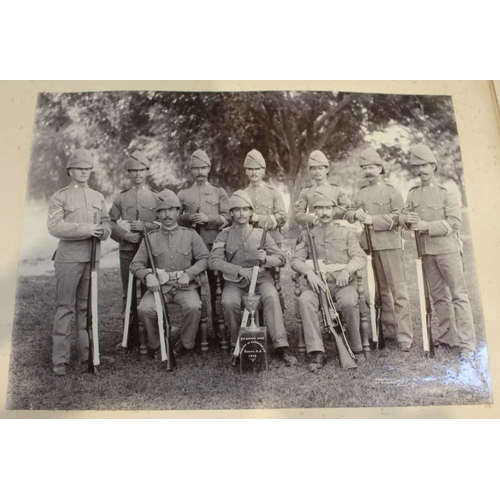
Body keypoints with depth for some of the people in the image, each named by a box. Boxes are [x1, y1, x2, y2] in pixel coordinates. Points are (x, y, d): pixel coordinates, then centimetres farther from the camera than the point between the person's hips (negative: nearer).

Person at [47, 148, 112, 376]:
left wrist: (101, 231, -11)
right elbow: (54, 226, -13)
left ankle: (86, 352, 24)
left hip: (93, 257, 5)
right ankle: (60, 359, 6)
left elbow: (107, 223, 11)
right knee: (65, 307, -2)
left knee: (87, 306, 13)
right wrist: (83, 229, -21)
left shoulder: (98, 197, 13)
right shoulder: (59, 197, -2)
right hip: (68, 257, -5)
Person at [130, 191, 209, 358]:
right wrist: (148, 275, -16)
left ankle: (186, 344, -4)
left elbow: (204, 258, 5)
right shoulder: (151, 237, 10)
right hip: (159, 286, 1)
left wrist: (188, 273, -11)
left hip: (185, 286, -1)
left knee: (193, 307, -31)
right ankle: (156, 346, 0)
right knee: (144, 309, -27)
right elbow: (136, 264, 6)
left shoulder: (190, 234, 9)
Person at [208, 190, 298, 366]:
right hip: (234, 281, 0)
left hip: (260, 277, 0)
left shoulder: (261, 234, 7)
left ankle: (280, 346, -26)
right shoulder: (224, 235, 6)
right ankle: (237, 344, -7)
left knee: (271, 297, -31)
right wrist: (240, 270, -19)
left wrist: (266, 258, -20)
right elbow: (213, 261, -8)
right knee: (229, 302, -30)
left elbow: (281, 259, 4)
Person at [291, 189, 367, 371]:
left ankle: (356, 349, -9)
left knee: (349, 302, -33)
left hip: (343, 283, 0)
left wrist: (347, 270, -17)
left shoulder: (346, 233, 15)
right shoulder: (307, 235, 15)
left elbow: (360, 258, 4)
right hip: (317, 283, 1)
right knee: (304, 299, -32)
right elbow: (295, 260, 4)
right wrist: (309, 272, -18)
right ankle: (316, 352, -25)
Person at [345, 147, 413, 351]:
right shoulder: (361, 193, 15)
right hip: (368, 246, 5)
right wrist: (355, 214, -10)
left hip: (389, 245, -5)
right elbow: (348, 213, 13)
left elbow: (398, 217, -10)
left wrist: (372, 219, -16)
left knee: (398, 289, -6)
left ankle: (404, 337, -3)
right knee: (380, 290, 13)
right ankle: (389, 330, 24)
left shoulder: (392, 191, 0)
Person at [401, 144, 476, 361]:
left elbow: (455, 222, -10)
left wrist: (427, 225, -18)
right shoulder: (413, 194, 9)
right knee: (438, 295, 11)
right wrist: (407, 219, -14)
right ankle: (447, 336, 22)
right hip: (426, 251, 5)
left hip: (447, 248, -4)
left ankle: (466, 343, 0)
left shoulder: (446, 191, -4)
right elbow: (404, 216, 9)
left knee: (458, 294, -4)